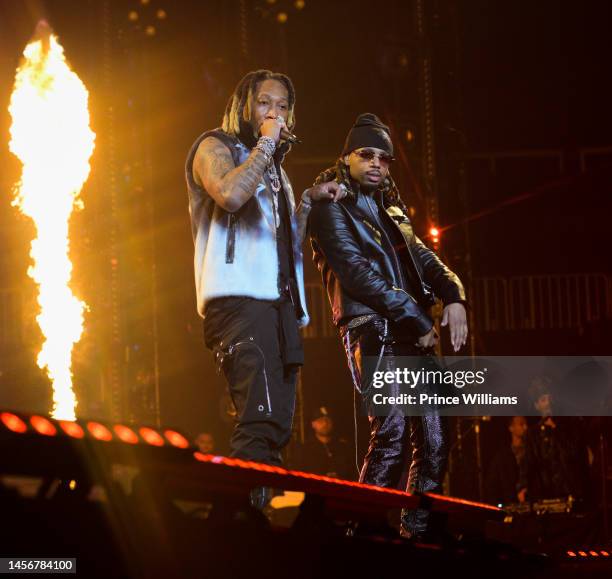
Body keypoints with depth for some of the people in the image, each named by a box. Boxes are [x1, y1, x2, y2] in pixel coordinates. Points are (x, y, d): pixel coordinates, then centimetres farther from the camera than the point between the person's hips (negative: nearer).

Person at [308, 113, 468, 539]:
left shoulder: (390, 208, 25)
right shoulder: (331, 207, 2)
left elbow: (422, 256, 18)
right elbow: (357, 272, -10)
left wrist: (453, 295, -5)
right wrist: (417, 319, -12)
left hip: (414, 335, 8)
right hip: (373, 332, -8)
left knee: (434, 439, 2)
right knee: (393, 434, -21)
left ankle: (418, 532, 9)